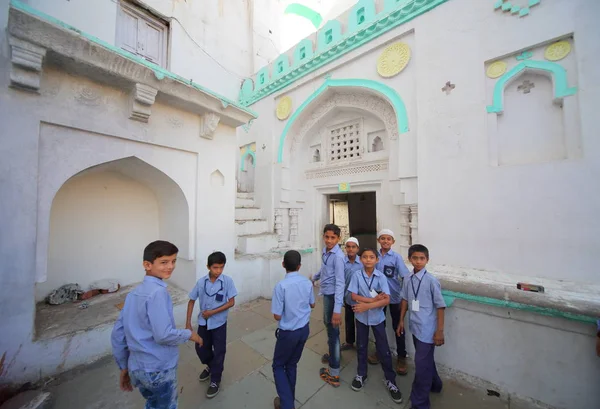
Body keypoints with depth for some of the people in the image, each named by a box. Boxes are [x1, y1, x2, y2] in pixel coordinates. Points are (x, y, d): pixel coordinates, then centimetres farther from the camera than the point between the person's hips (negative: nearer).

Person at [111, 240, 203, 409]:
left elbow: (117, 334, 7)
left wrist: (124, 367, 16)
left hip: (136, 368, 7)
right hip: (159, 369, -7)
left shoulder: (133, 293, 1)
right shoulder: (158, 291, -25)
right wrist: (189, 334, -10)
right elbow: (163, 335, -27)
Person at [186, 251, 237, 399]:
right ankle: (210, 366, 49)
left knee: (218, 352, 10)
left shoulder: (227, 281, -20)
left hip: (219, 323, -3)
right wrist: (188, 322, -2)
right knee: (201, 349, 19)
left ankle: (215, 380, 35)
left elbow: (231, 302, -16)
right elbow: (191, 301, 1)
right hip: (203, 322, 3)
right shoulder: (201, 282, -12)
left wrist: (213, 312, -20)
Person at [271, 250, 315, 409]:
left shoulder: (281, 286, -25)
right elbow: (312, 304, 7)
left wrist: (286, 308, 0)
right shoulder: (307, 282, -9)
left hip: (288, 332, -5)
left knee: (278, 366, 20)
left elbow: (277, 316, -19)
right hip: (304, 329, 5)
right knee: (292, 364, 25)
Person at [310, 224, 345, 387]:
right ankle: (333, 353, 52)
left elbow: (340, 283, -28)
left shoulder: (338, 256, -25)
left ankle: (334, 374, 23)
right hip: (326, 293, 9)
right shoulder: (325, 251, 1)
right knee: (327, 324, 27)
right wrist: (314, 277, 37)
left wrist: (337, 310, -30)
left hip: (332, 295, -9)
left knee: (333, 331, 5)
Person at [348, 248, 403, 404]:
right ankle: (361, 374, 41)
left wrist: (367, 305, -25)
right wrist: (373, 299, -23)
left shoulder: (381, 277, -14)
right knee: (361, 347, 19)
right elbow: (354, 296, -16)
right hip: (361, 317, 1)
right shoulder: (356, 275, -13)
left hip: (377, 317, -1)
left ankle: (390, 380, 34)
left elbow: (387, 300, -19)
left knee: (384, 350, 11)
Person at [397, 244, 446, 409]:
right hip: (415, 327, 6)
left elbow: (440, 306, -12)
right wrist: (401, 321, 12)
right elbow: (405, 300, 8)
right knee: (426, 360, 25)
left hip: (427, 330, -6)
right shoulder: (409, 280, -1)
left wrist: (440, 331, -10)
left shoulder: (432, 281, -18)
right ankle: (434, 384, 50)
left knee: (421, 365, 3)